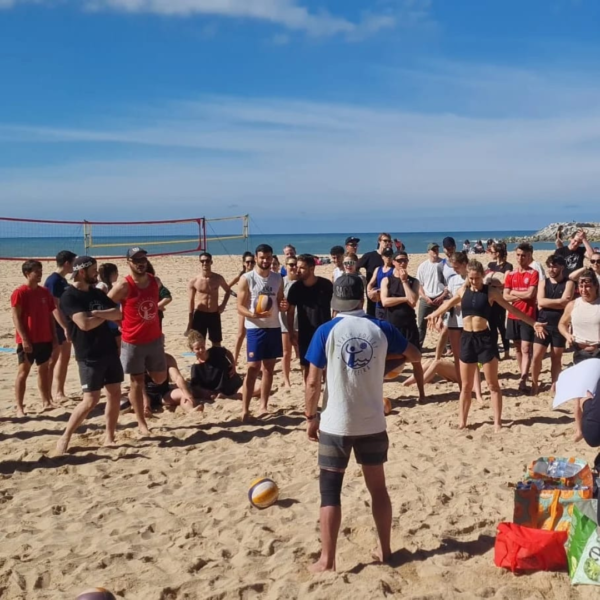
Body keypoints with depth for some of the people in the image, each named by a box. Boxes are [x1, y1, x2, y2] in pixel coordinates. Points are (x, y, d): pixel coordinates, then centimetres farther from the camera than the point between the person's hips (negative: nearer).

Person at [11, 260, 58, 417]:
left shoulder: (44, 292, 9)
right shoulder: (19, 293, -10)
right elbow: (16, 318, -13)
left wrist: (54, 337, 10)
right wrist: (24, 339, -17)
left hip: (44, 339, 6)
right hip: (27, 340, -6)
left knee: (44, 370, 12)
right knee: (23, 372, -1)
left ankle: (46, 402, 22)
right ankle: (19, 407, 2)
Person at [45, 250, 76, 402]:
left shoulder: (63, 280, 13)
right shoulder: (53, 280, -16)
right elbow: (55, 307, -22)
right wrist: (65, 328, -25)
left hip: (65, 324, 10)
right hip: (56, 326, -10)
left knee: (64, 358, 13)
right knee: (53, 360, -4)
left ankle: (60, 393, 19)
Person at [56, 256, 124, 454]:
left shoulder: (97, 293, 12)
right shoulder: (69, 296, -11)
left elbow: (118, 313, 3)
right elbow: (85, 324, -24)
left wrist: (97, 313, -15)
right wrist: (106, 316, -7)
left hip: (110, 351, 7)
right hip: (89, 356, -7)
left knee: (115, 394, 7)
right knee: (91, 399, -8)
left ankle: (109, 438, 18)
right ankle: (65, 438, 7)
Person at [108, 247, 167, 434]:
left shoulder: (156, 281, 1)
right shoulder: (123, 287, -16)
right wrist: (121, 325, -5)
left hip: (155, 339, 5)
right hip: (133, 342, -5)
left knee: (160, 378, 11)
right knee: (137, 382, 5)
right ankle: (141, 423, 16)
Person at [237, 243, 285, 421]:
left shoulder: (278, 278, 8)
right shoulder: (247, 279, -5)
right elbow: (240, 307, -7)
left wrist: (283, 306, -8)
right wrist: (254, 315, -26)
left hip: (274, 328, 5)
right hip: (255, 328, -5)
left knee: (269, 368, 9)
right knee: (253, 368, -6)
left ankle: (263, 406, 18)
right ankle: (245, 409, -2)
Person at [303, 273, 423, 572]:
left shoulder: (326, 331, -9)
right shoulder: (381, 329, -2)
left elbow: (313, 382, -9)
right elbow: (416, 356, 12)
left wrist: (311, 417, 4)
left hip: (335, 424, -2)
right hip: (373, 423, 3)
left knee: (330, 490, 8)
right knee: (378, 486, 17)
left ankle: (327, 560, 11)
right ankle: (385, 550, 29)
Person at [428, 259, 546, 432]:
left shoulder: (491, 292, -3)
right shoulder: (463, 291, 6)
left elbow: (511, 309, 1)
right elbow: (449, 304, 25)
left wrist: (533, 323, -2)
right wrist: (435, 314, 37)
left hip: (485, 338, -3)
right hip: (467, 338, 3)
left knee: (493, 384, 4)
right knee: (466, 386, 10)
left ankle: (497, 422, 11)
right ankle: (462, 422, 17)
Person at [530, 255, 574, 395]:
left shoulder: (568, 284, -1)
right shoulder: (543, 283, 6)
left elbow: (565, 303, -15)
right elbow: (541, 302, -9)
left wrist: (547, 303, -12)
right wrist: (558, 301, -11)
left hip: (559, 325, -1)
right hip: (543, 324, 2)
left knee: (556, 357, 9)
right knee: (536, 356, -1)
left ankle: (554, 384, 21)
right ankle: (534, 383, 14)